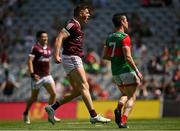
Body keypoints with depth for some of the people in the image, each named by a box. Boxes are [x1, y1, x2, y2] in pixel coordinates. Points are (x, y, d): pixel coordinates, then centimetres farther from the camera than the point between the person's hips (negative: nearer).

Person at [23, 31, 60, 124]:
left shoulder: (48, 49, 12)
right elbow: (29, 61, -15)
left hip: (47, 76, 6)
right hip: (37, 77, -6)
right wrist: (32, 73, -23)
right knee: (34, 98, 4)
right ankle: (26, 113, 27)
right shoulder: (35, 48, -10)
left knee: (53, 93, -9)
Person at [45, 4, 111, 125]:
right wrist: (57, 55, -29)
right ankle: (94, 116, -18)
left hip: (74, 59, 10)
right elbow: (59, 38, -19)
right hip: (71, 59, -10)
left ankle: (52, 108, 10)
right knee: (84, 86, -14)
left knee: (77, 90, 8)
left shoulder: (77, 26, 20)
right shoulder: (72, 25, -10)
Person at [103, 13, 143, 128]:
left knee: (125, 95, 23)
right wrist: (137, 71, -17)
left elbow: (105, 56, 13)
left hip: (115, 72, 7)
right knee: (132, 97, 0)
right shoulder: (125, 37, -14)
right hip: (126, 70, -7)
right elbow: (128, 57, -21)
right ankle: (123, 121, -16)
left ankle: (118, 110, -5)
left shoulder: (110, 38, 10)